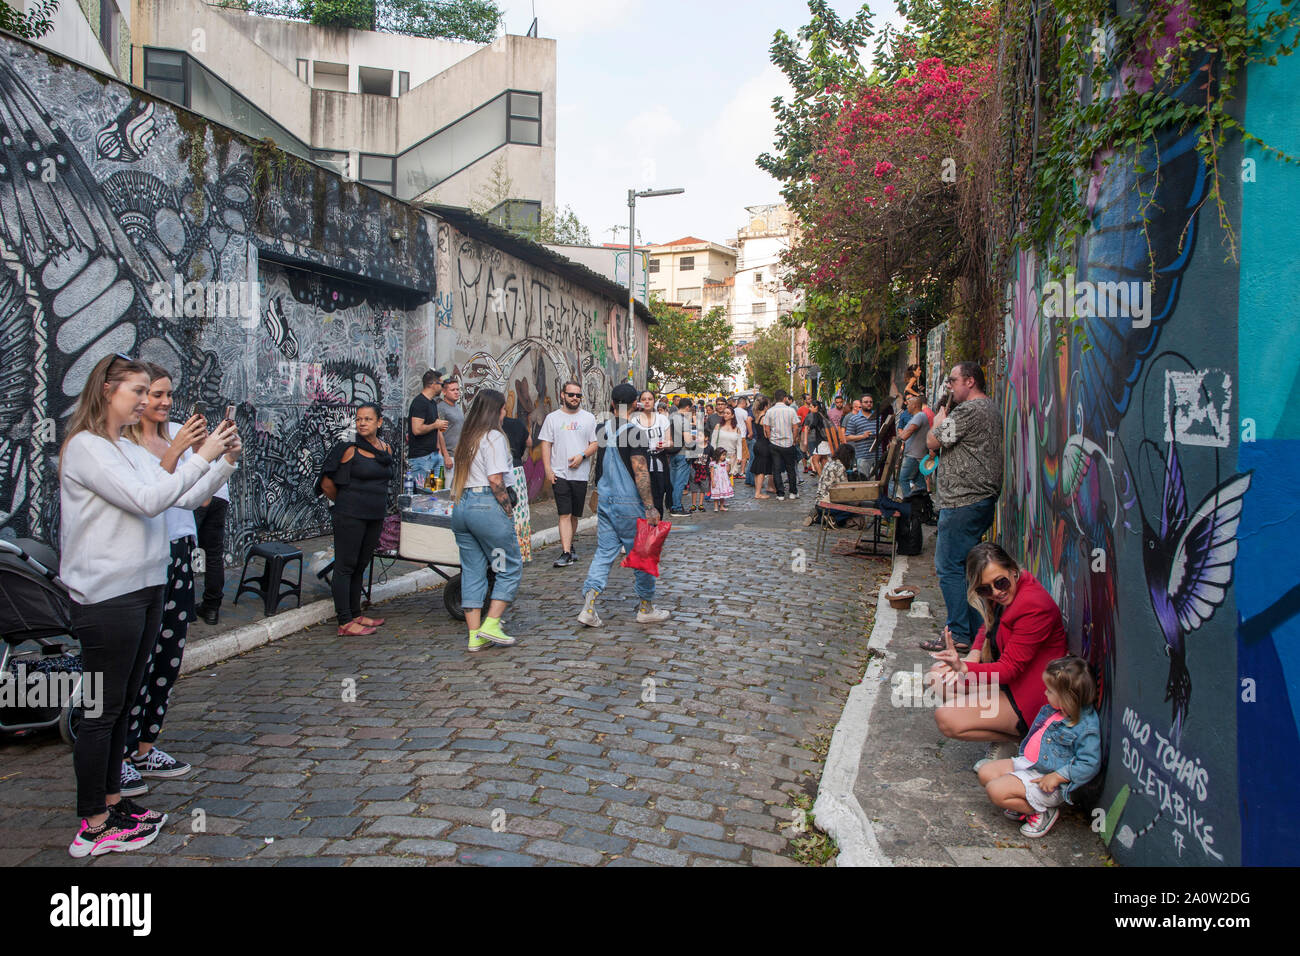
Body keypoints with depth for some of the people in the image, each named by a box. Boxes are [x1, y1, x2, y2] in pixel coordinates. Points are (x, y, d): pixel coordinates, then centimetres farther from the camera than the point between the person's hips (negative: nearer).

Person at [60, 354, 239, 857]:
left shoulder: (132, 452, 15)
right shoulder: (85, 448, -11)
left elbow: (188, 497, 13)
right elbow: (148, 500, -22)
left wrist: (226, 461, 0)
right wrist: (202, 456, -19)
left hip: (145, 589, 9)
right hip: (108, 597, -9)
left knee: (122, 704, 15)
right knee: (102, 710, -1)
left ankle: (111, 800, 27)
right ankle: (92, 826, 9)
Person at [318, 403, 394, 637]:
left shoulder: (386, 449, 9)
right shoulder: (350, 449, -10)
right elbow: (327, 484, -7)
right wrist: (344, 503, 5)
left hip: (375, 517, 7)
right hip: (350, 516, -6)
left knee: (360, 566, 15)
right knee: (345, 566, -2)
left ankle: (355, 614, 26)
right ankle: (345, 623, 0)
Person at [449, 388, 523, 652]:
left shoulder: (466, 438, 16)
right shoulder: (493, 437, -7)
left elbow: (457, 478, 16)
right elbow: (495, 480, -14)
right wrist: (509, 511, -8)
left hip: (461, 507, 8)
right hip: (487, 505, -8)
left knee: (472, 571, 9)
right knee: (510, 568, 4)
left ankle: (475, 635, 11)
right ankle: (491, 625, -1)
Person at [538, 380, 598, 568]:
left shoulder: (589, 418, 8)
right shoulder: (552, 418, 6)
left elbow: (595, 443, 6)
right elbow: (546, 444, 5)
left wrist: (582, 456, -12)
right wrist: (548, 469, -4)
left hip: (581, 474, 2)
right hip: (559, 474, -2)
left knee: (574, 515, 10)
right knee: (565, 514, -10)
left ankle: (568, 545, 28)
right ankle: (566, 552, -13)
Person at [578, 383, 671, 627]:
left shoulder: (603, 429, 5)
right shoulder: (633, 431, -15)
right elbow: (640, 472, -19)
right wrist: (650, 507, -18)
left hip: (605, 500, 6)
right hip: (629, 502, -6)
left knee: (604, 552, 8)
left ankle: (588, 606, -4)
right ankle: (646, 608, 18)